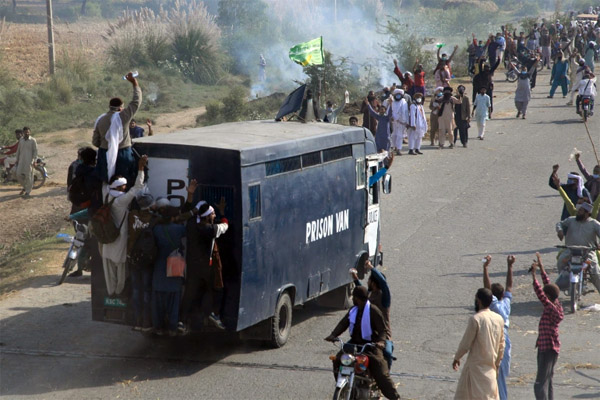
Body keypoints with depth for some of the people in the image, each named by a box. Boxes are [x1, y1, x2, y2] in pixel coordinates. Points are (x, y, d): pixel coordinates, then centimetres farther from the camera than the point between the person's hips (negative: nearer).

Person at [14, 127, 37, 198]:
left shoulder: (33, 141, -5)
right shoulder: (21, 140, 9)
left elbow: (35, 151, -5)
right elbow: (18, 150, 15)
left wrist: (34, 161, -11)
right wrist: (17, 160, 13)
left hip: (29, 161, -5)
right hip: (21, 160, 5)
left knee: (28, 176, -3)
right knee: (19, 174, 1)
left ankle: (27, 192, 7)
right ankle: (25, 187, 24)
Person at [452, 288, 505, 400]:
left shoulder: (475, 319, -17)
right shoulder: (499, 319, 2)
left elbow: (466, 343, -12)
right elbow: (501, 345, 9)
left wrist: (456, 358, 4)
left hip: (476, 365, -6)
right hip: (491, 366, 6)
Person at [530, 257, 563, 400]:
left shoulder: (552, 309, -19)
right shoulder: (556, 305, 5)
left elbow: (540, 295, -29)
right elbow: (548, 285, 14)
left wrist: (534, 276, -29)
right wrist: (541, 269, 17)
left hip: (548, 349, -10)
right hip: (546, 347, 10)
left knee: (540, 385, -12)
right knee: (547, 382, 18)